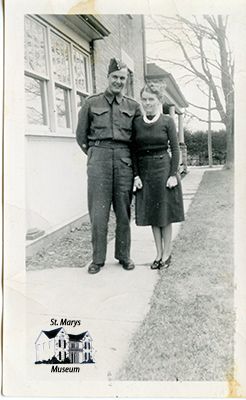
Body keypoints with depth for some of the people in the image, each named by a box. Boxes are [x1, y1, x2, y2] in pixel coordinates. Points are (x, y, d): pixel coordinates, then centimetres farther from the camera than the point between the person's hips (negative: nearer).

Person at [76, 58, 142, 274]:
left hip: (124, 159, 1)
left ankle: (124, 255, 17)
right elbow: (81, 135, 14)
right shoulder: (92, 103, 9)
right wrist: (95, 154, 11)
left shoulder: (133, 106, 12)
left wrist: (131, 158, 11)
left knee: (124, 210, 4)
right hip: (99, 156, -1)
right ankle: (98, 258, 8)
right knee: (98, 210, -2)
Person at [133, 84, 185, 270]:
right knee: (152, 214, 8)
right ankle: (159, 253, 20)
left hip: (164, 168, -3)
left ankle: (167, 254, 16)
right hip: (145, 171, 3)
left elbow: (175, 149, -3)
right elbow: (134, 151, 5)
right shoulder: (136, 123, 5)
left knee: (165, 212, 3)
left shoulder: (167, 121, -1)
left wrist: (173, 174, -10)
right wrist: (136, 175, -3)